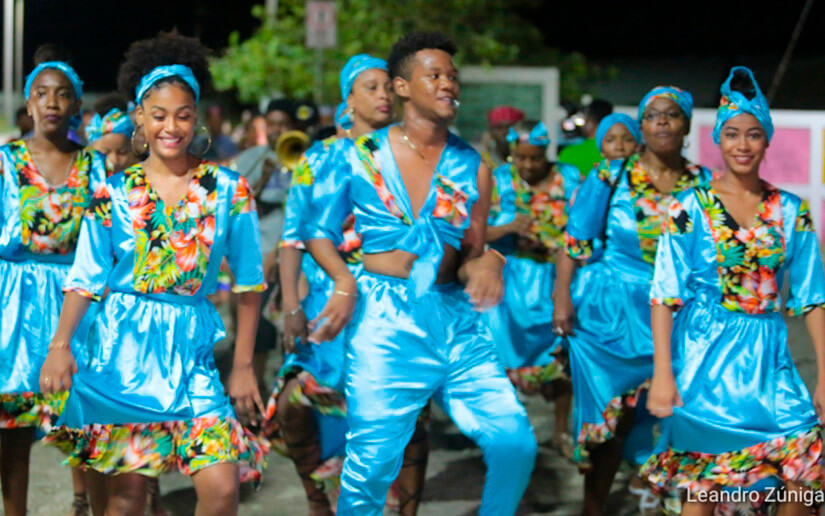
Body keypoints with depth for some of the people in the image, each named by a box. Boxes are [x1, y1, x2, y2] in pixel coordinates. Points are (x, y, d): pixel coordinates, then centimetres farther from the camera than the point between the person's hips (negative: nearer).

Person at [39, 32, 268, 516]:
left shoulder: (229, 189, 2)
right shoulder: (114, 193, 3)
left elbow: (249, 283, 7)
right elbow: (85, 278, 2)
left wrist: (244, 364, 6)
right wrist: (60, 345, -12)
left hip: (190, 350, 0)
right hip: (123, 348, 0)